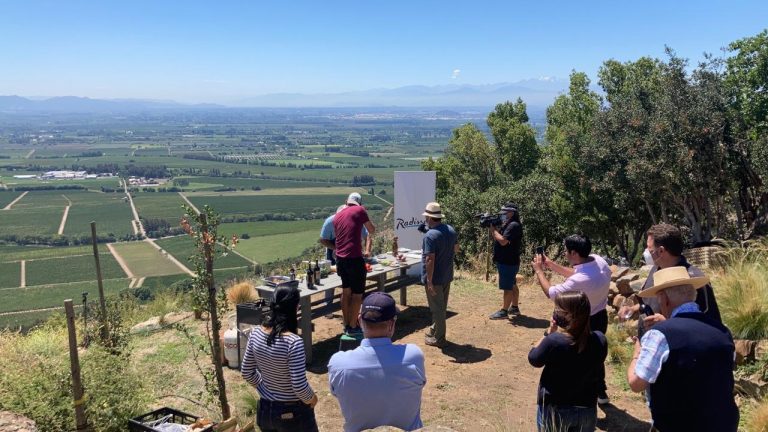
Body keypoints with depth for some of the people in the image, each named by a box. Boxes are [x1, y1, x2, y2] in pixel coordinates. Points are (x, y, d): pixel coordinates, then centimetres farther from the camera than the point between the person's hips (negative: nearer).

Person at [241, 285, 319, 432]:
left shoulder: (256, 333, -8)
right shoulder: (293, 342, -27)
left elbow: (247, 372, 2)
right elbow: (300, 387, -25)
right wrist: (311, 399, -6)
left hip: (265, 409, 6)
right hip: (293, 413, -6)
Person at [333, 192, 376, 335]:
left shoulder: (337, 216, 13)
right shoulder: (360, 210, -4)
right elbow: (372, 230, 5)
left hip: (340, 259, 6)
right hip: (354, 258, -6)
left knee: (346, 291, 17)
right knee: (358, 294, 4)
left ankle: (346, 325, 25)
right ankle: (353, 327, 9)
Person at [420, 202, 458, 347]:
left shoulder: (430, 236, -24)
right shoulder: (451, 230, 1)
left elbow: (430, 260, -27)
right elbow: (455, 248, 15)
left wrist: (429, 281, -24)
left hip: (434, 278, -8)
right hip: (447, 275, 8)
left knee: (437, 308, 4)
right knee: (442, 306, 20)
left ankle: (438, 338, 15)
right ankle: (435, 329, 37)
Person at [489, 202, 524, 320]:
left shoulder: (514, 225, -18)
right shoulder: (507, 225, 14)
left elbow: (503, 241, -26)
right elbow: (497, 239, 13)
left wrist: (493, 230, -15)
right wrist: (492, 228, -1)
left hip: (508, 263, -11)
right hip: (507, 261, 11)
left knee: (508, 287, -5)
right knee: (512, 285, 17)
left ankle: (504, 311, -1)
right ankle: (514, 308, 27)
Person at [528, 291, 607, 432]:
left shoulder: (554, 341, -26)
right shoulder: (600, 340, -13)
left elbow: (533, 359, -7)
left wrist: (549, 332, -8)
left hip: (554, 410, -3)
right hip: (587, 410, 3)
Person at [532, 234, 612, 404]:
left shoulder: (580, 280, -37)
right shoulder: (597, 260, -13)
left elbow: (550, 292, -23)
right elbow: (574, 273, 7)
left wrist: (539, 270, -11)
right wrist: (551, 264, 4)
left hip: (585, 323, -9)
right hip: (600, 317, 9)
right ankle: (600, 392, 47)